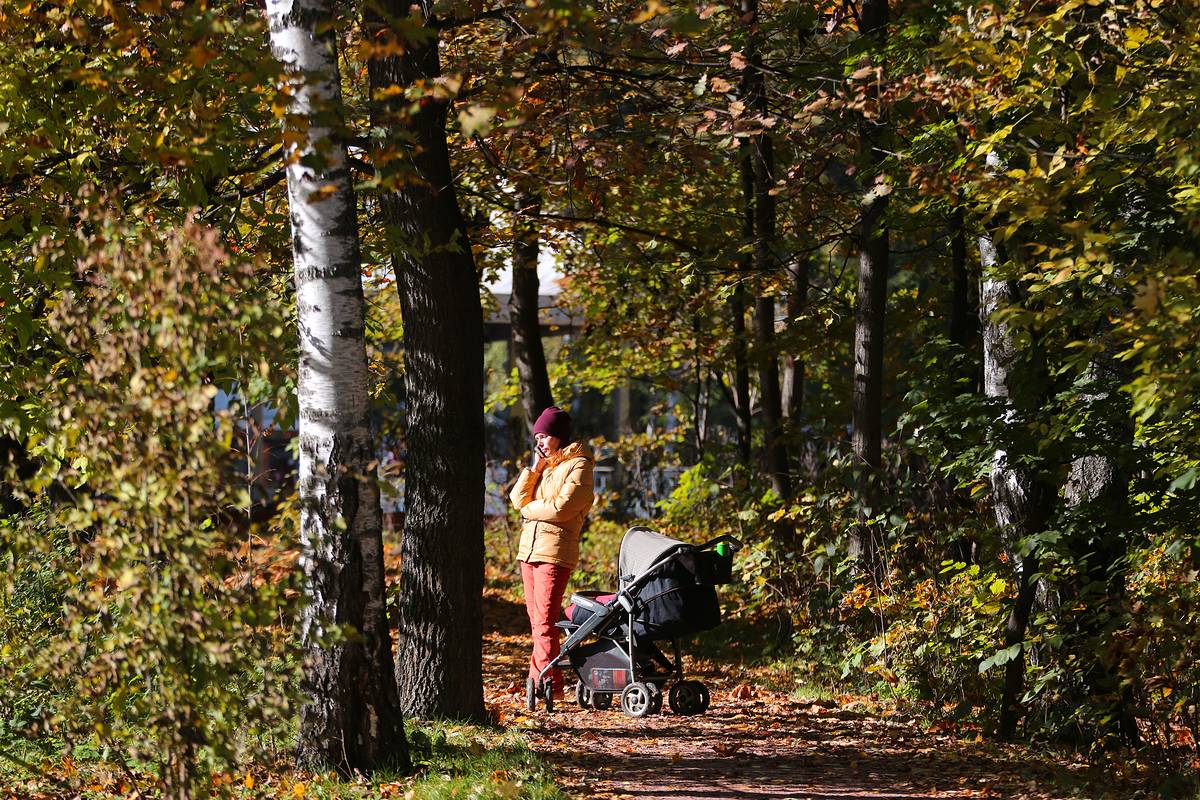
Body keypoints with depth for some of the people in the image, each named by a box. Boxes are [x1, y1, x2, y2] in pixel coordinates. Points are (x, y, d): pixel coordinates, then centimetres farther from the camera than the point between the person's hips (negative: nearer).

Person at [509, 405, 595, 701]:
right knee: (536, 619, 8)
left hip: (555, 551, -8)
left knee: (545, 621, -13)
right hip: (529, 549, 8)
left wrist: (529, 509, -1)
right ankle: (537, 679, 10)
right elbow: (518, 499, 10)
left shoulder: (578, 466, -5)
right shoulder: (542, 465, 20)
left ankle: (550, 684, -13)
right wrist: (534, 467, 1)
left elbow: (561, 508, -16)